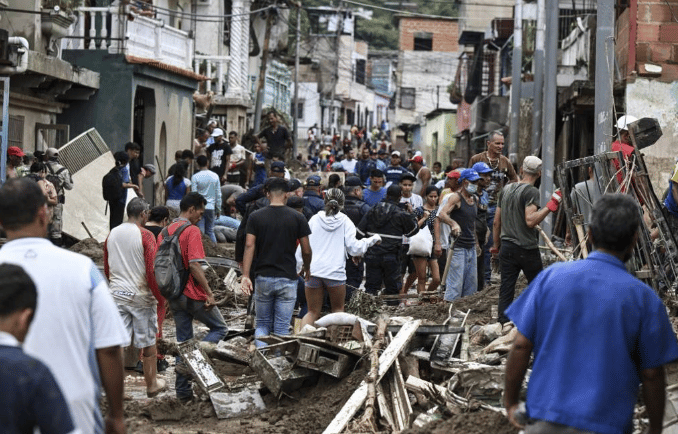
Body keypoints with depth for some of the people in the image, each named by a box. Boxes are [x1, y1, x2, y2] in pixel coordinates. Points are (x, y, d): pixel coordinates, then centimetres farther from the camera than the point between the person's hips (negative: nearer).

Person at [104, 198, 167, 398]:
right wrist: (161, 298, -5)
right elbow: (152, 272, -15)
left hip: (116, 295, 4)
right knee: (148, 343, 11)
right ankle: (152, 385, 23)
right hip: (141, 297, -4)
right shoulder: (145, 236, -12)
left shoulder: (112, 235, 6)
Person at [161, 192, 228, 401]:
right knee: (220, 328, 10)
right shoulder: (192, 231, -13)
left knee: (183, 340, 13)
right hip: (193, 295, -7)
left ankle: (183, 390, 12)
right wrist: (209, 293, -17)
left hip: (174, 295, 7)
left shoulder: (164, 232, 10)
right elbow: (194, 265, -21)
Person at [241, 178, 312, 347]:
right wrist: (307, 269, 19)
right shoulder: (297, 218, -2)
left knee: (262, 324, 13)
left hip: (263, 277, 1)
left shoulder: (255, 217, -1)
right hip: (287, 279, -1)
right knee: (282, 328, 4)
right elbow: (306, 250, 0)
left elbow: (249, 246, -9)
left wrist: (245, 275, -10)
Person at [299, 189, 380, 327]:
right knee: (338, 310, 16)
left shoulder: (315, 219, 6)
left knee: (313, 312, 8)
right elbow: (354, 248, -2)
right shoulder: (345, 221, 1)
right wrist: (373, 239, 13)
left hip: (313, 270, 2)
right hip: (335, 272, -2)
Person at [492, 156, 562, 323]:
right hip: (527, 249, -5)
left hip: (507, 247, 5)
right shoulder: (531, 191, -13)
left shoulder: (506, 189, 9)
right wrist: (550, 206, -21)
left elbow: (497, 222, 13)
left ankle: (503, 323, 4)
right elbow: (530, 220, -25)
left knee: (506, 289, 6)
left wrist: (496, 245, 23)